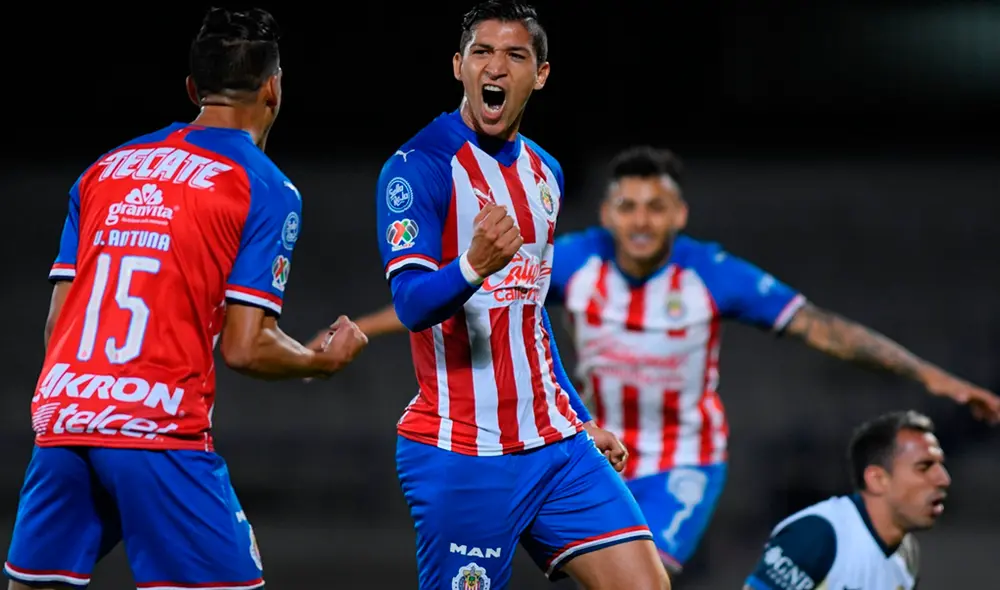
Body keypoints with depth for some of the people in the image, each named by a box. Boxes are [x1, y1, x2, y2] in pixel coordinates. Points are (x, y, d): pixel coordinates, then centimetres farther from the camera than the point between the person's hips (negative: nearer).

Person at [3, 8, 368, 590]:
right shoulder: (266, 189, 0)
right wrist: (321, 360, 13)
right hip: (161, 433, -5)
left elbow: (55, 325, 15)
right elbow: (244, 348, -5)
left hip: (62, 417, 5)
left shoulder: (103, 170, 16)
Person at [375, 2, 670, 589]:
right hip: (460, 455, -6)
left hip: (554, 443, 6)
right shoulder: (421, 166, -10)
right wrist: (476, 266, -40)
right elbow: (411, 304, -21)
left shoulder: (544, 171, 13)